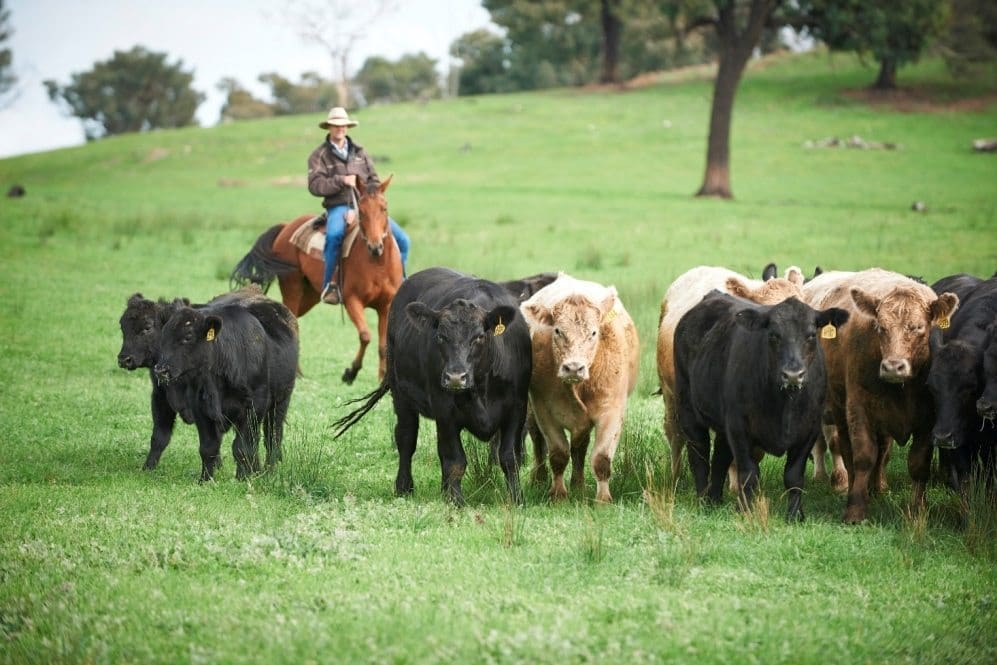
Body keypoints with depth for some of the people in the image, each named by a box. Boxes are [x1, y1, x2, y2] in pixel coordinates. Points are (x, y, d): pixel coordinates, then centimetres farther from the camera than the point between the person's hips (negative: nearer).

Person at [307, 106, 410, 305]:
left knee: (402, 239, -8)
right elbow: (315, 185, -8)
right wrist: (341, 181, -18)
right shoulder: (319, 156, 5)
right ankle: (328, 285, -28)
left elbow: (373, 180, 17)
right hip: (338, 207, -4)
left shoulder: (359, 152, 17)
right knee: (334, 235, -39)